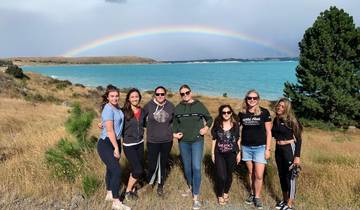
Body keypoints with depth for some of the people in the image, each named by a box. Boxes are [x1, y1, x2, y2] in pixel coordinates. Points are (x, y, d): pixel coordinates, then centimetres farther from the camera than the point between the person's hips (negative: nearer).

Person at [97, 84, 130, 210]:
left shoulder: (117, 107, 7)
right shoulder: (108, 109, -17)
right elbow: (110, 130, -21)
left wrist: (117, 146, 10)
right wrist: (116, 148, -18)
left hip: (115, 142, 8)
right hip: (106, 144, -8)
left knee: (111, 169, 19)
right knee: (117, 171, -9)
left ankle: (109, 195, 35)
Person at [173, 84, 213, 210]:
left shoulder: (199, 105, -3)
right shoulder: (177, 108, 4)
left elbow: (209, 118, 7)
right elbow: (175, 123, 14)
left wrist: (206, 127, -10)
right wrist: (174, 133, -3)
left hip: (197, 141, -3)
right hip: (183, 142, 3)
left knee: (196, 168, -9)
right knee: (187, 167, 15)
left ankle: (195, 197, 2)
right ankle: (190, 187, 40)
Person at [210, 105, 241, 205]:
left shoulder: (235, 125, -2)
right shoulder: (217, 125, -4)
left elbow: (238, 140, 4)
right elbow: (214, 140, 3)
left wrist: (238, 153, 4)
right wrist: (212, 153, 3)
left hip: (232, 154, 1)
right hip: (219, 154, -1)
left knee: (229, 175, 14)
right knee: (221, 176, -6)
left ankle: (226, 192, 39)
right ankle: (220, 195, 19)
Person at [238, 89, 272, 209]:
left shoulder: (264, 112, -7)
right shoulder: (242, 113, 0)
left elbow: (268, 132, -4)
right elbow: (238, 130, 9)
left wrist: (268, 149, -7)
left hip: (260, 147, -2)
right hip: (246, 147, 3)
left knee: (259, 175, -2)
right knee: (250, 173, 14)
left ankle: (257, 197, 20)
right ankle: (252, 194, 33)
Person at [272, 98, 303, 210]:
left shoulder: (291, 120, -13)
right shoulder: (276, 119, 4)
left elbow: (298, 139, -12)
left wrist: (297, 156, -16)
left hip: (289, 149, -6)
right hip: (278, 149, 6)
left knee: (290, 175, 2)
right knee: (281, 175, 15)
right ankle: (284, 199, 31)